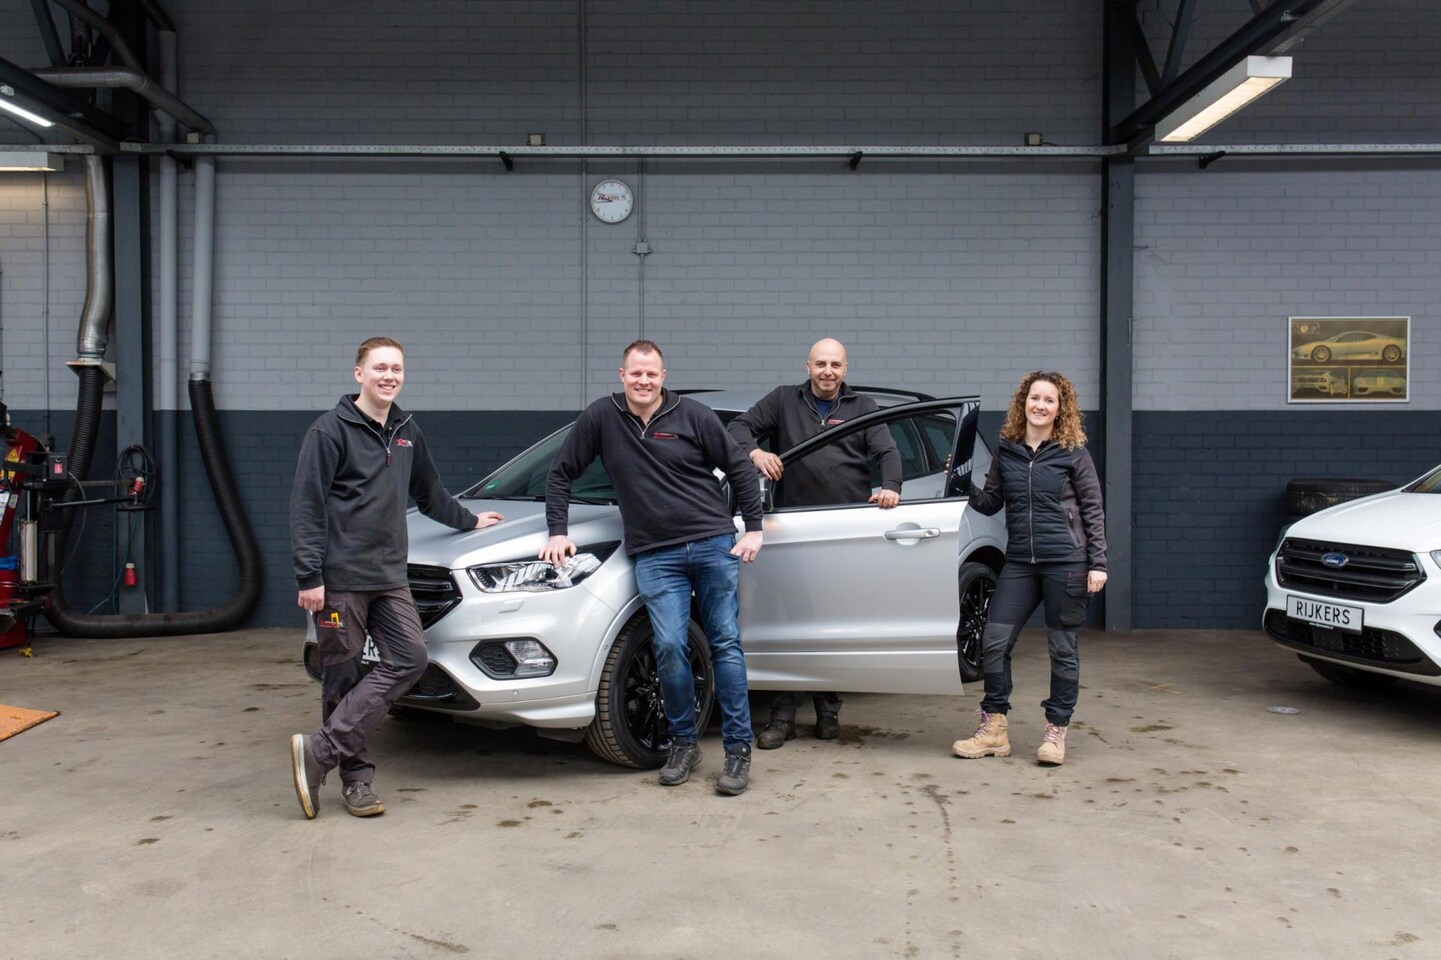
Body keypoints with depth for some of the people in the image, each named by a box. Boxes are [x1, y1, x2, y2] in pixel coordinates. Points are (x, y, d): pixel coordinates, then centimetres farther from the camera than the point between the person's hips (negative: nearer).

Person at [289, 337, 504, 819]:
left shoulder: (408, 433, 15)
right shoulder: (331, 430, -5)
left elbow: (429, 493, 30)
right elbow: (307, 506, -9)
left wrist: (470, 521, 39)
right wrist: (309, 576, -15)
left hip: (389, 576, 6)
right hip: (340, 577, -6)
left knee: (409, 658, -6)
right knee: (344, 677, 0)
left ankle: (321, 750, -3)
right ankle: (356, 777, 11)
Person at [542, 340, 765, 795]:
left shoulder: (694, 415, -1)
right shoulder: (601, 417, 2)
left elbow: (739, 468, 6)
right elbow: (561, 474, 10)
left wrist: (753, 528, 2)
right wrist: (558, 531, 3)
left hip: (714, 544, 0)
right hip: (655, 555, 0)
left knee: (725, 644, 1)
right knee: (669, 647, -10)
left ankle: (738, 749, 8)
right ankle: (683, 743, 10)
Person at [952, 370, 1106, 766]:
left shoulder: (1073, 452, 0)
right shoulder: (1006, 450, 9)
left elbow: (1093, 511, 1)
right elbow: (991, 503, 12)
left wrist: (1097, 564, -5)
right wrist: (964, 485, -6)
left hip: (1066, 561, -3)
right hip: (1019, 562, 3)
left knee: (1061, 648, 5)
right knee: (994, 641, -2)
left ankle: (1056, 731, 18)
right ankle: (993, 730, 11)